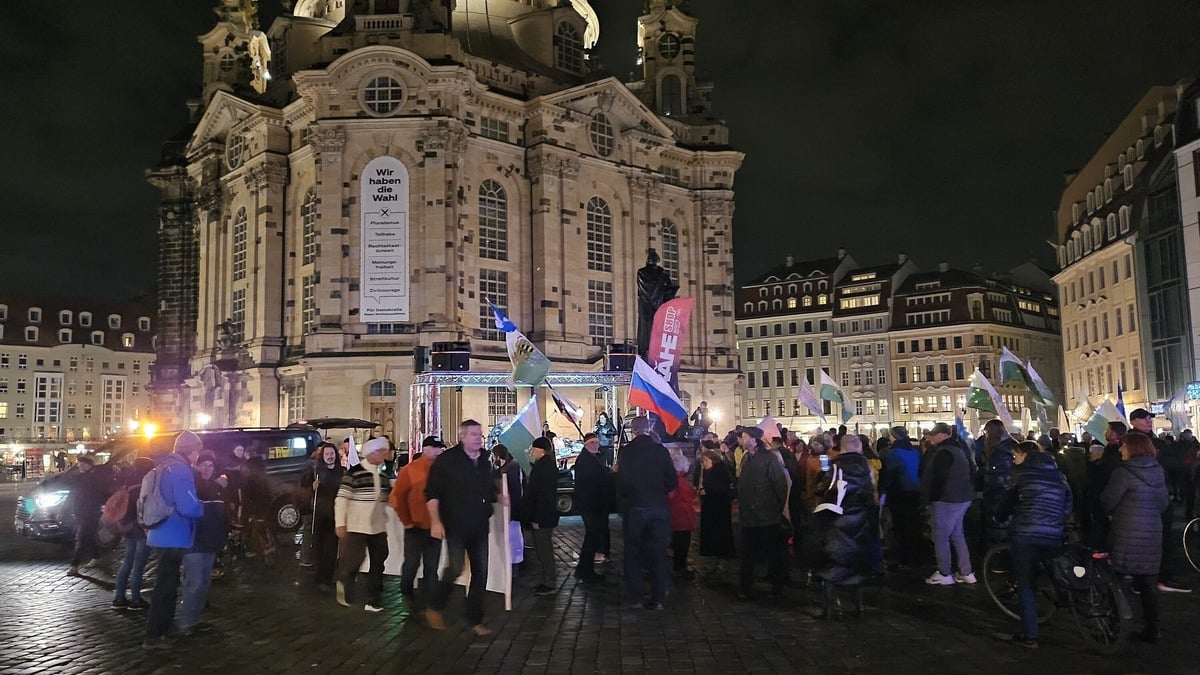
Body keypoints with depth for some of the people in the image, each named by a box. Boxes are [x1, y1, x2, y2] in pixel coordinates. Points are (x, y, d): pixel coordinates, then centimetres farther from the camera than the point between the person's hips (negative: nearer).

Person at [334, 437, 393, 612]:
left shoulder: (383, 475, 9)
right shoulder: (354, 473, -12)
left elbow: (389, 498, 20)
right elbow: (342, 499, -12)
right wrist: (340, 523, -14)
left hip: (378, 528, 7)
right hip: (356, 527, -6)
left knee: (378, 565, 8)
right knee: (351, 563, -1)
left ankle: (373, 600, 17)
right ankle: (344, 595, 24)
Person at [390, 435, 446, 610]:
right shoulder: (409, 470, -7)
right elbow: (396, 497, -5)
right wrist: (406, 521, -5)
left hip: (435, 527, 3)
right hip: (416, 527, -3)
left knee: (431, 568, 6)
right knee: (411, 564, 7)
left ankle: (426, 604, 14)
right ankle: (406, 595, 33)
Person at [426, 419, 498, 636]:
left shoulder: (485, 462, 10)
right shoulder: (447, 460, -8)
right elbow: (432, 493, -11)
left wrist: (498, 497, 6)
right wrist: (435, 521, -18)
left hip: (479, 527, 6)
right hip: (455, 526, -6)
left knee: (480, 573, 6)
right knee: (455, 568, -13)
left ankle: (476, 620, 17)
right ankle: (435, 608, 12)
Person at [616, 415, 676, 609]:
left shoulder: (626, 451, -8)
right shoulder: (661, 450, -1)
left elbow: (622, 482, -10)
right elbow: (672, 481, 1)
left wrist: (622, 502, 6)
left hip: (634, 508, -2)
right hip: (659, 508, 2)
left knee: (633, 554, 9)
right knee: (658, 554, 8)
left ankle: (634, 598, 10)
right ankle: (658, 599, 10)